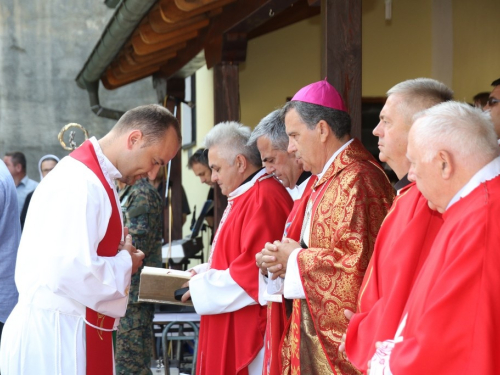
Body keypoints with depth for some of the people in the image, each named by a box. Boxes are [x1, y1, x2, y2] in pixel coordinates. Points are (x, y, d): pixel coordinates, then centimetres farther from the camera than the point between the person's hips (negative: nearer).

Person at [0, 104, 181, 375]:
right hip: (57, 335, -10)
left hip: (65, 332, 10)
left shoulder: (93, 176, 13)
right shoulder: (81, 183, -19)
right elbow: (71, 272, -28)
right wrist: (124, 264, -12)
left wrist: (118, 250, 5)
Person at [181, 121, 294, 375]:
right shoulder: (245, 197, 16)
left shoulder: (263, 198, -18)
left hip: (251, 332, -10)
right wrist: (203, 272, 9)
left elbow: (255, 271, -23)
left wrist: (201, 286, -13)